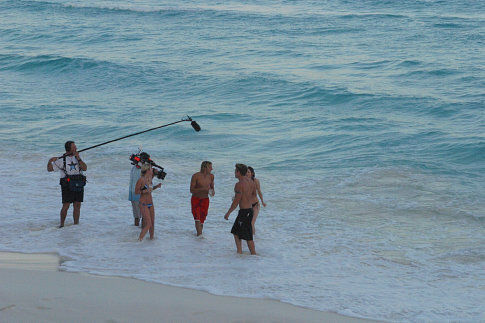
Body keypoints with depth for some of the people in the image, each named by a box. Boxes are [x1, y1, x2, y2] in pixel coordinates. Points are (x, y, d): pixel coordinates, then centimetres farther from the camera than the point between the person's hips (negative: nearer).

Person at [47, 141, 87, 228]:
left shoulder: (77, 158, 10)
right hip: (67, 186, -4)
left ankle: (76, 225, 11)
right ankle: (62, 224, 5)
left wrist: (78, 158, -12)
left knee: (77, 206, 4)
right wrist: (50, 161, -18)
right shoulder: (61, 160, -1)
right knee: (66, 206, -7)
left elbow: (85, 168, -4)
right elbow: (49, 169, 2)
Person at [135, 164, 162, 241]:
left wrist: (157, 186, 8)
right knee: (148, 224, -14)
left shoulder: (150, 179, 7)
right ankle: (139, 240, -3)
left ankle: (151, 238, 21)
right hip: (143, 205, -7)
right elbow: (136, 192, -10)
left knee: (152, 224, 9)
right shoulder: (140, 180, -15)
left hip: (150, 204, 7)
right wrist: (145, 191, -22)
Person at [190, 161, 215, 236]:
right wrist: (203, 189, -27)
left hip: (205, 200, 4)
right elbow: (191, 190, -15)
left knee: (202, 220, 6)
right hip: (195, 199, -4)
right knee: (197, 219, -17)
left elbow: (212, 187, 15)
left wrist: (213, 191, -9)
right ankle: (200, 235, -22)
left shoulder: (211, 176, -1)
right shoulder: (195, 176, -15)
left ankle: (198, 235, 20)